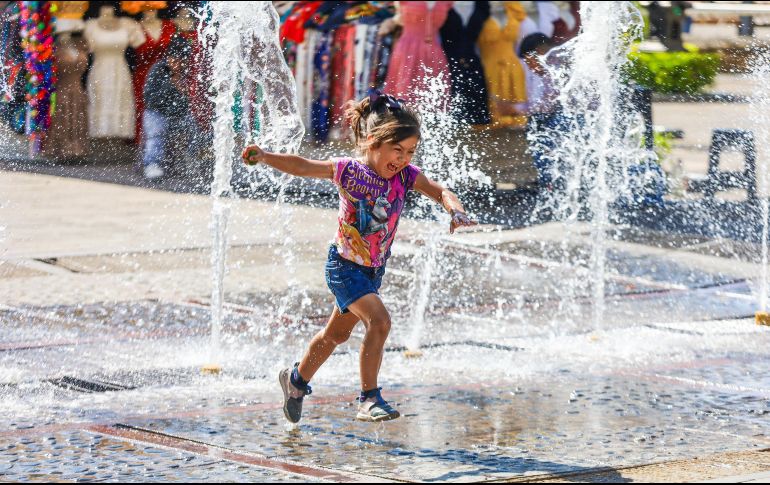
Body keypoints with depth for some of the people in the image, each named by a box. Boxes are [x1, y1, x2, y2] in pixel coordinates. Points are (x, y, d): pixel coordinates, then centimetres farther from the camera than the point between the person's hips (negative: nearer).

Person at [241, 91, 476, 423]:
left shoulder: (406, 176, -8)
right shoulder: (349, 170, -18)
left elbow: (440, 192, -8)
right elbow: (302, 167, -13)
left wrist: (456, 211, -29)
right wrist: (265, 157, -25)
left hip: (374, 270, 6)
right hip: (345, 267, -6)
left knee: (337, 333, 23)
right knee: (379, 321, -26)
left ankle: (297, 380, 47)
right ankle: (369, 399, -19)